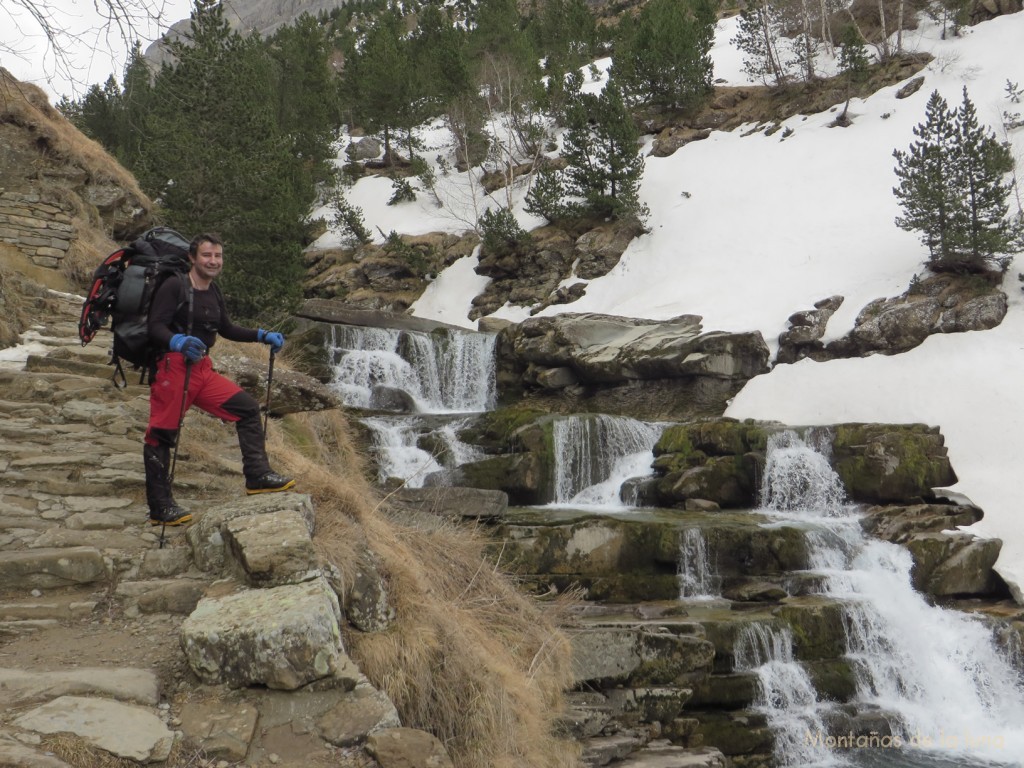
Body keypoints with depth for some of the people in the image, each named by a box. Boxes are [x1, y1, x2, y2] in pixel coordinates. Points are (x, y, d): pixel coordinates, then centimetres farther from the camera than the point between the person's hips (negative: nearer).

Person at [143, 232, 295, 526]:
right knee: (161, 436, -3)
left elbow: (226, 329, 25)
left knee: (247, 408, 2)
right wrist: (179, 342, -35)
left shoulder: (214, 293, 14)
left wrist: (263, 335, 15)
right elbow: (155, 328, -16)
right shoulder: (174, 287, -9)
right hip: (172, 368, -7)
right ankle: (160, 508, 4)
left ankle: (257, 475, 5)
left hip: (203, 370, 8)